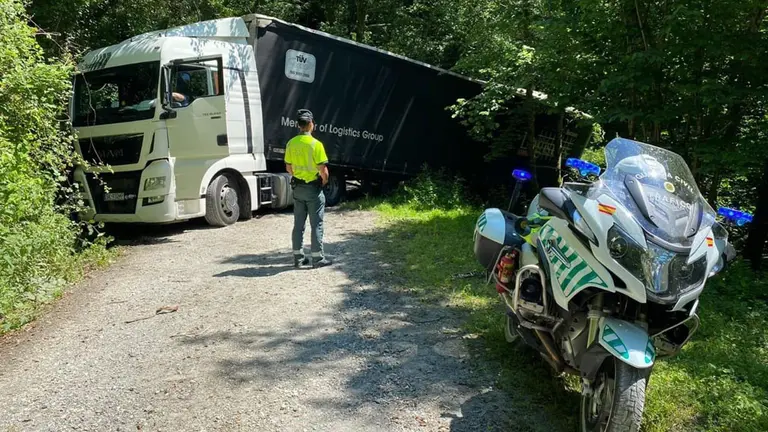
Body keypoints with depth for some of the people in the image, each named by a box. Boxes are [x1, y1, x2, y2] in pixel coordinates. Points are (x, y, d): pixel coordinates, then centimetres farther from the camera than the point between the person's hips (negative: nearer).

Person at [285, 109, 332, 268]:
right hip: (313, 188, -5)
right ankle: (318, 258, 8)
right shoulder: (315, 144, -17)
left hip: (297, 187, 6)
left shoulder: (291, 143, 0)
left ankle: (298, 257, 18)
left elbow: (288, 167, 8)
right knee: (316, 224, 3)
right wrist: (324, 182, 1)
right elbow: (323, 170, -18)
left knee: (298, 224, 12)